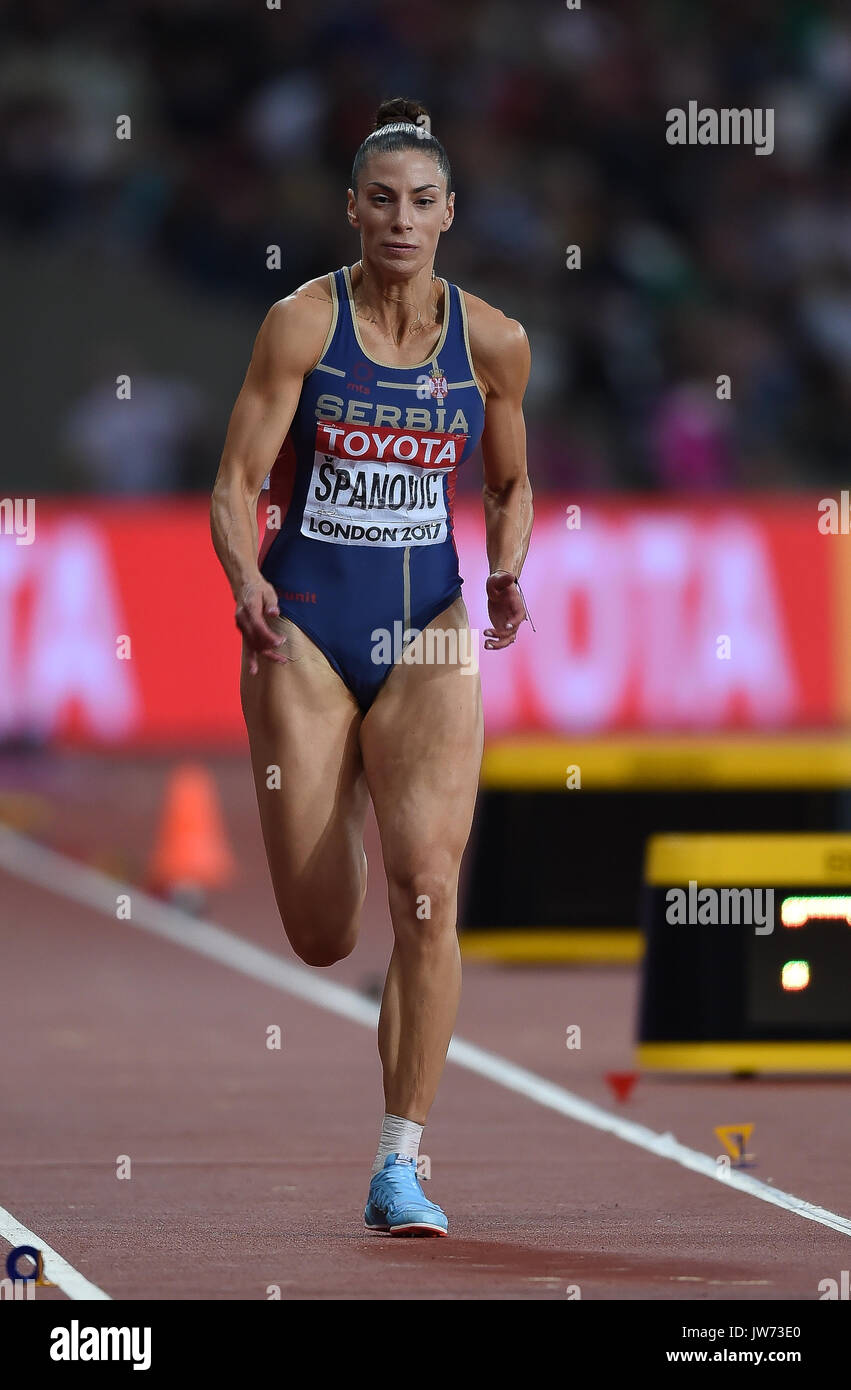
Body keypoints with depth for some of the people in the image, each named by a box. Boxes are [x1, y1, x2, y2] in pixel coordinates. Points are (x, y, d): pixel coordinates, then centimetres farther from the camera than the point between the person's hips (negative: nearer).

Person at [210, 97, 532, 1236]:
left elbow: (512, 486, 16)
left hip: (429, 635, 1)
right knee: (322, 940, 3)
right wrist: (247, 584, -25)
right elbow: (237, 481, -6)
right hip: (304, 628, -1)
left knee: (427, 892, -18)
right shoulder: (303, 323, -6)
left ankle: (402, 1169, -11)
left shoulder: (492, 343, 1)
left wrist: (506, 574, -5)